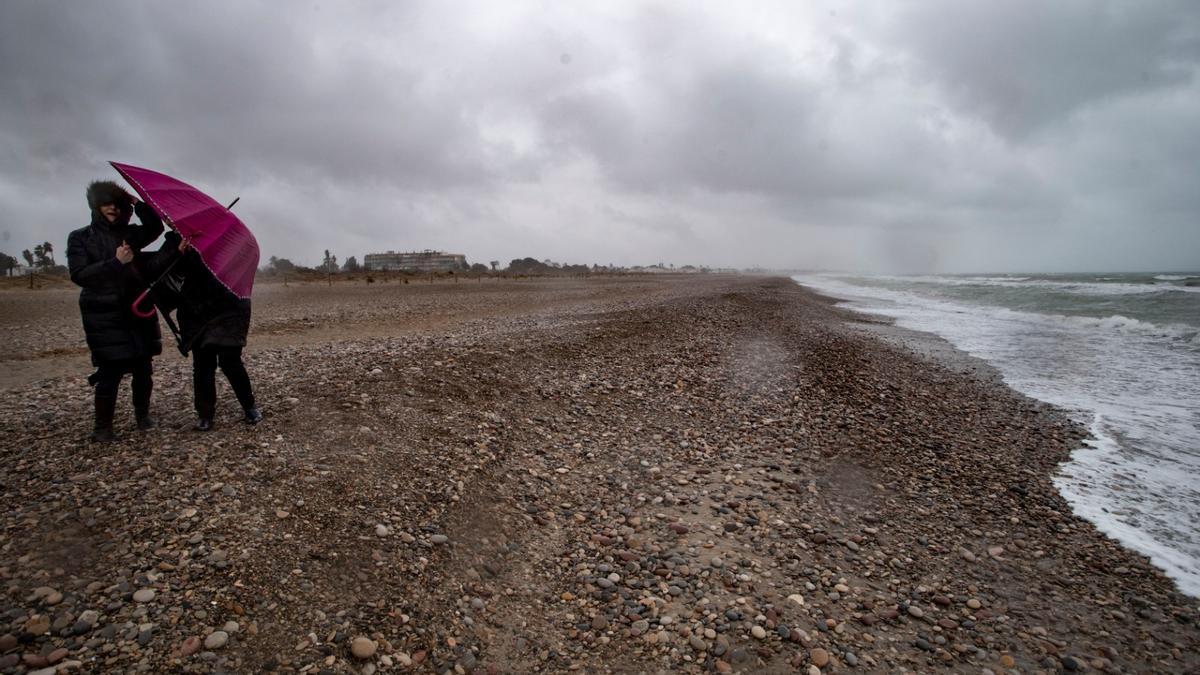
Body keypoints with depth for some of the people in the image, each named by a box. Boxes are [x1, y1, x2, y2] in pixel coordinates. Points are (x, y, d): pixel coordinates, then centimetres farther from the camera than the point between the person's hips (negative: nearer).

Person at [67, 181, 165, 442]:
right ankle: (102, 427, 6)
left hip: (137, 310, 3)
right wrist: (115, 262, -17)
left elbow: (156, 227, -3)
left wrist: (137, 203, -9)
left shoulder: (129, 234, 11)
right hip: (104, 316, -3)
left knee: (143, 368, 6)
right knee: (110, 371, -7)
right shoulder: (80, 238, 2)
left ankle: (143, 414, 23)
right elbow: (79, 275, -8)